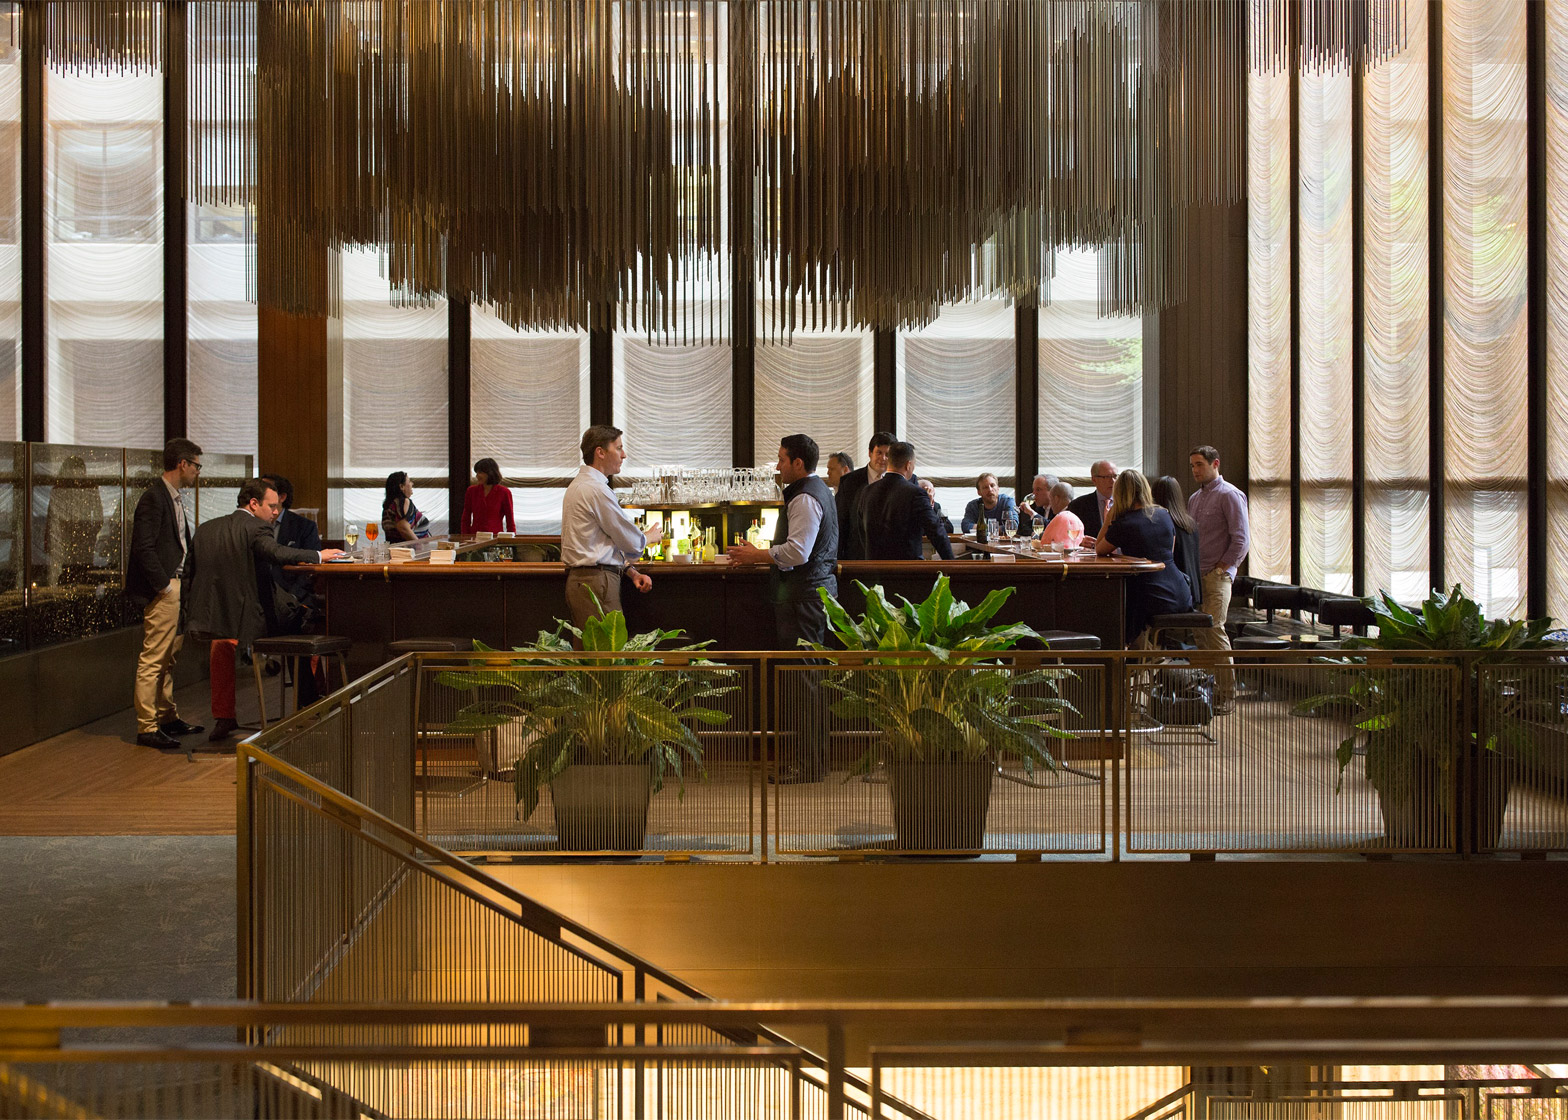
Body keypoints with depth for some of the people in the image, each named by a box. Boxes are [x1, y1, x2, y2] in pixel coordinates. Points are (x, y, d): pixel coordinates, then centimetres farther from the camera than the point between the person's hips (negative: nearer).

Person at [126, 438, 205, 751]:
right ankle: (146, 728, -1)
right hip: (162, 591, -10)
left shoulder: (175, 499, 16)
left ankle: (167, 717, 25)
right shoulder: (153, 498, -13)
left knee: (169, 658, 16)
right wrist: (165, 585, -18)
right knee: (153, 660, -5)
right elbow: (144, 549, -19)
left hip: (176, 587, 10)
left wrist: (188, 579, 11)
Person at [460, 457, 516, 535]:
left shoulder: (504, 493, 2)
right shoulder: (472, 491, 10)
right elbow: (465, 519, 14)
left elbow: (510, 521, 5)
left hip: (495, 536, -2)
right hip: (475, 536, 2)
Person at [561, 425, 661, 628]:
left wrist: (631, 572, 14)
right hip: (596, 582, -10)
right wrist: (649, 537, 14)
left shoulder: (580, 485, 19)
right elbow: (631, 542, -9)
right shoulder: (596, 489, -13)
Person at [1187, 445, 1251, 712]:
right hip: (1196, 576, 8)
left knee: (1213, 628, -14)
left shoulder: (1229, 495, -4)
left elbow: (1241, 539, -9)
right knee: (1197, 630, 4)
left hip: (1217, 577, -8)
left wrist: (1222, 568, -11)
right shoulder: (1194, 499, 22)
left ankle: (1226, 694, -9)